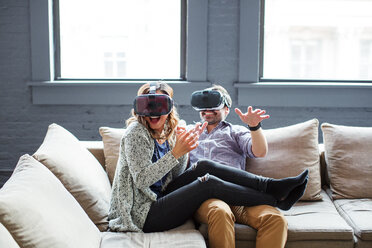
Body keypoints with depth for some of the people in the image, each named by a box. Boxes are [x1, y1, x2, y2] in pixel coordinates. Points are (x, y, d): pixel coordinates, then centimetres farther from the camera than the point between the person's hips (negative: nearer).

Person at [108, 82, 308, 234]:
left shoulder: (165, 133, 9)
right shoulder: (136, 132, -13)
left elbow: (175, 176, 9)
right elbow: (141, 180, -20)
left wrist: (185, 146, -6)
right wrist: (175, 153, -26)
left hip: (159, 199, 7)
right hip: (142, 215, -7)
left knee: (203, 166, -10)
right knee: (208, 183, -20)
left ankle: (272, 186, -9)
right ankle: (276, 199, -10)